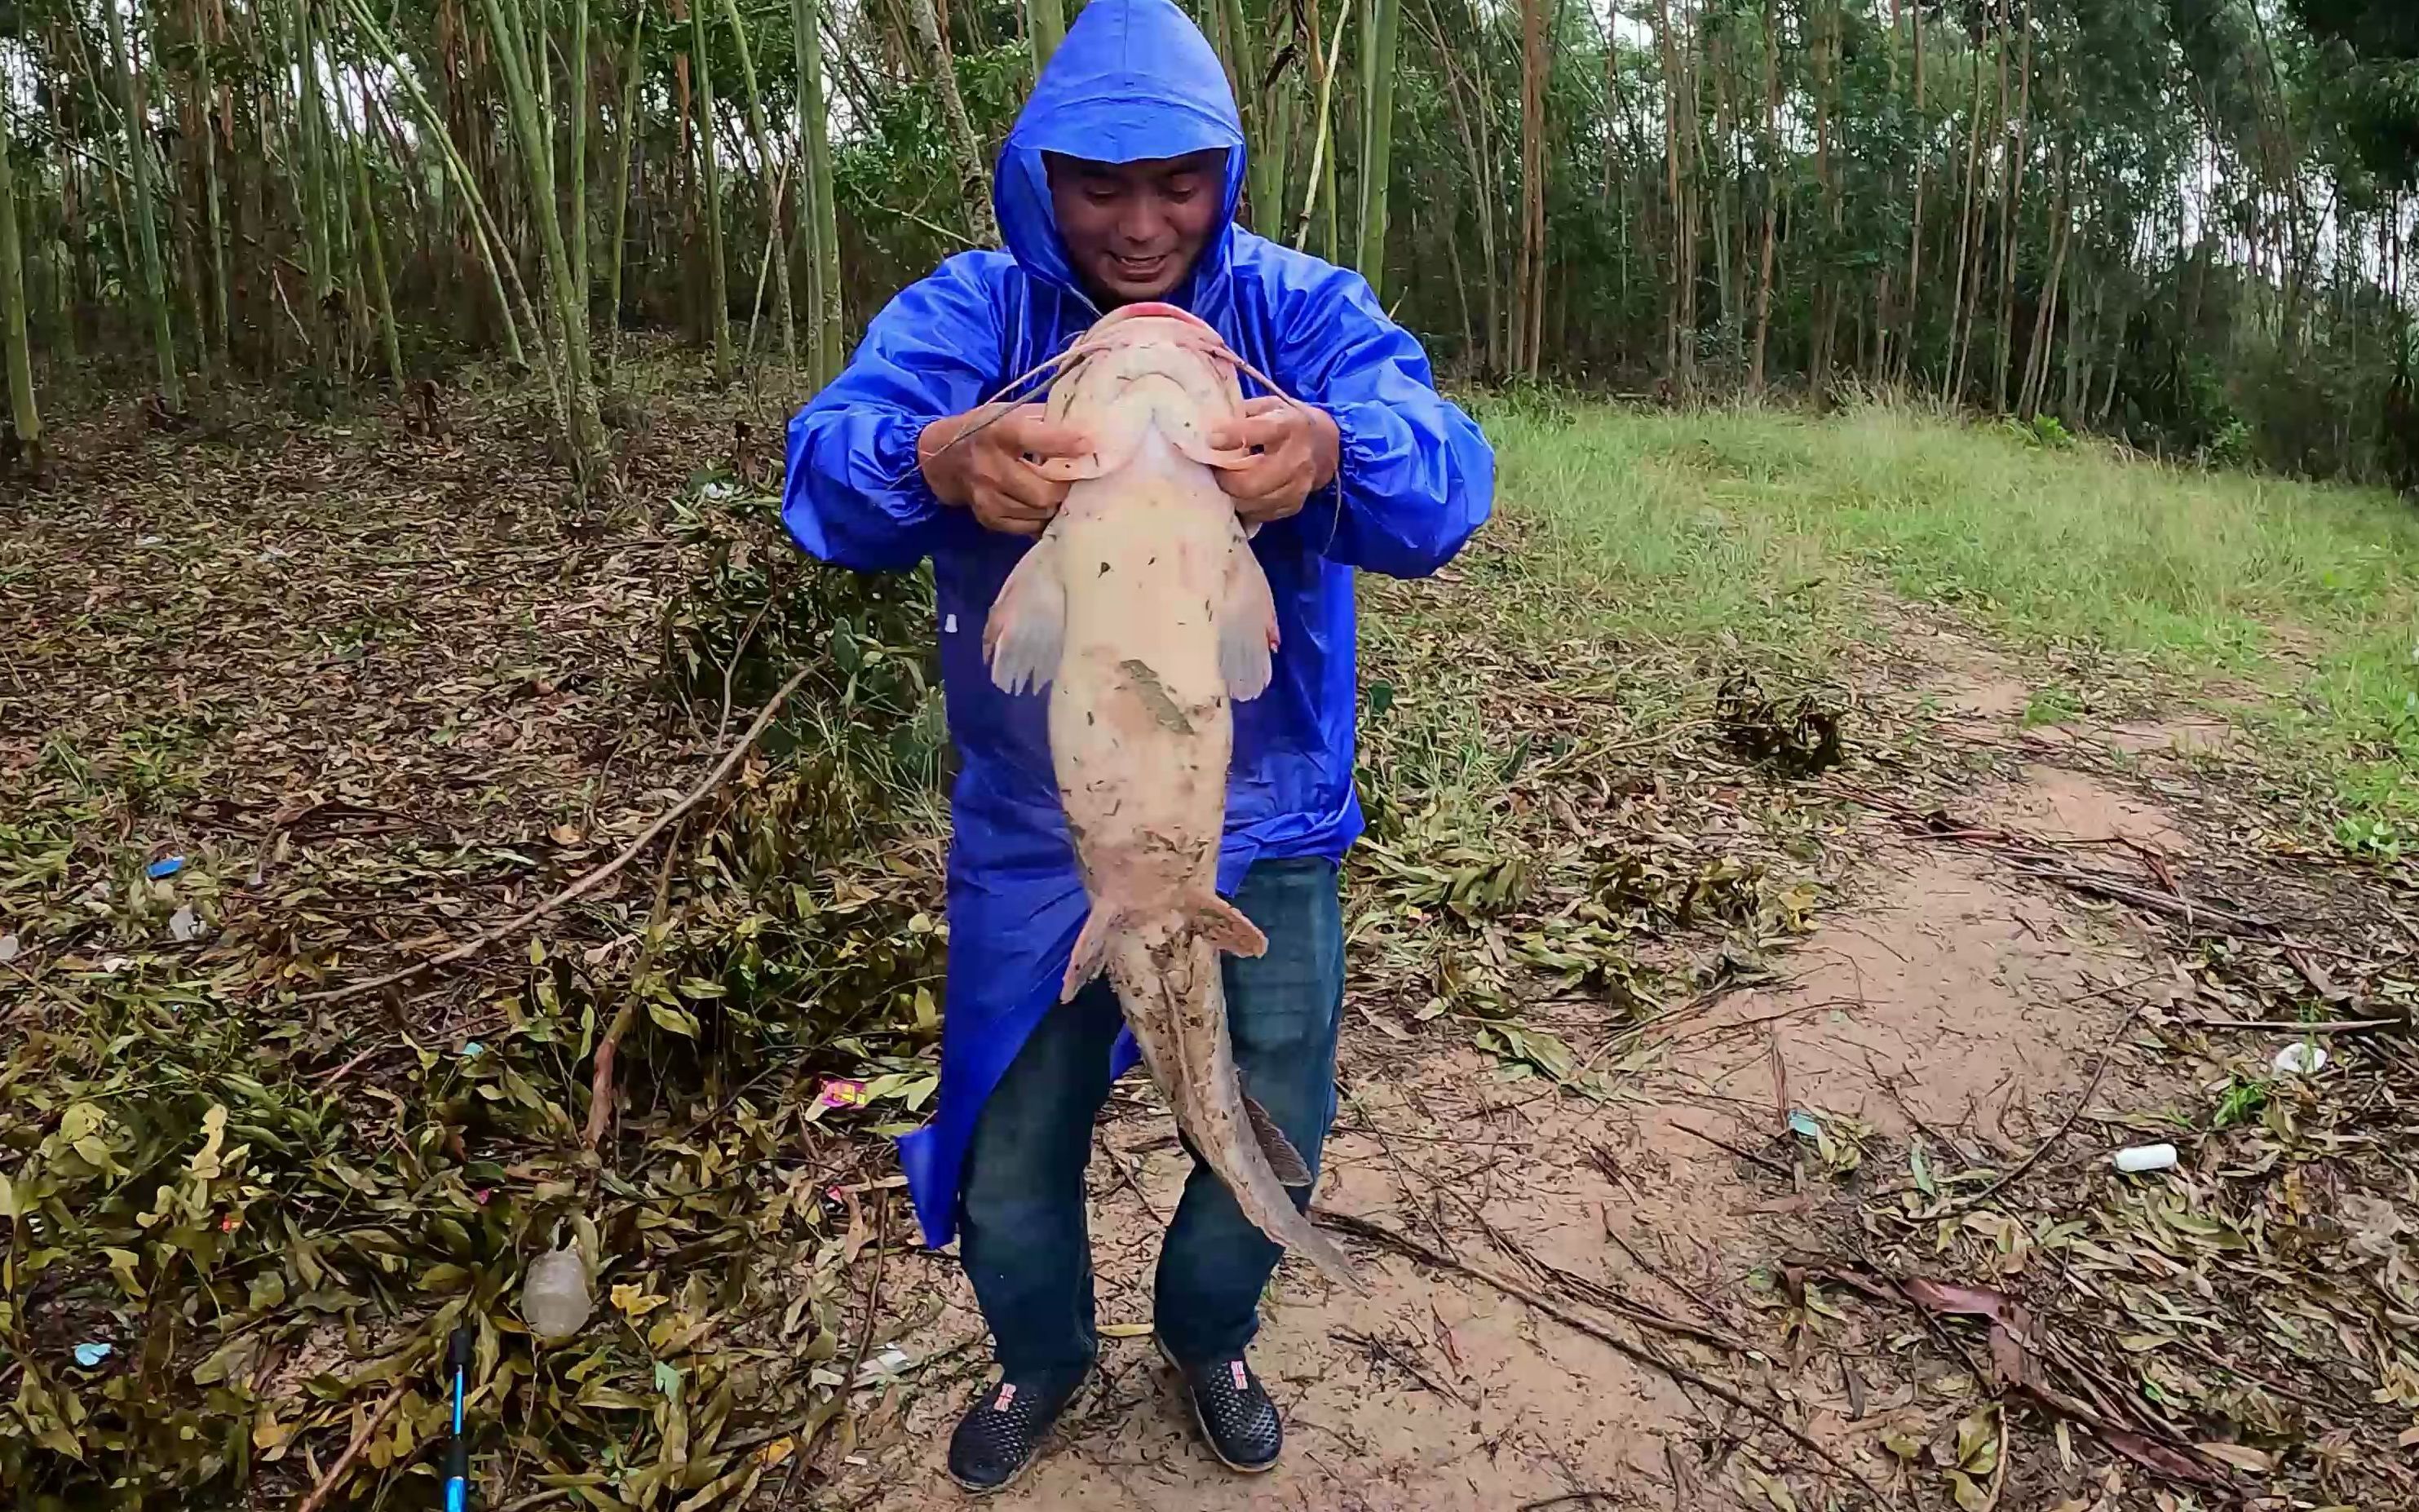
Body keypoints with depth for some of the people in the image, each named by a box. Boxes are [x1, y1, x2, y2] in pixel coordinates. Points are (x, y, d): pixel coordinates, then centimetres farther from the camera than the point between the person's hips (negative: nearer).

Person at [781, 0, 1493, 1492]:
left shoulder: (1302, 307, -8)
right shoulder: (970, 310, -7)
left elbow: (1447, 476, -25)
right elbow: (829, 466, -25)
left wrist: (1329, 454, -49)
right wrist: (941, 462, -49)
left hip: (1265, 826, 0)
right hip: (1034, 830, 0)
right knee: (1011, 1158, 13)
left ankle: (1209, 1332, 48)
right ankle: (1044, 1357, 47)